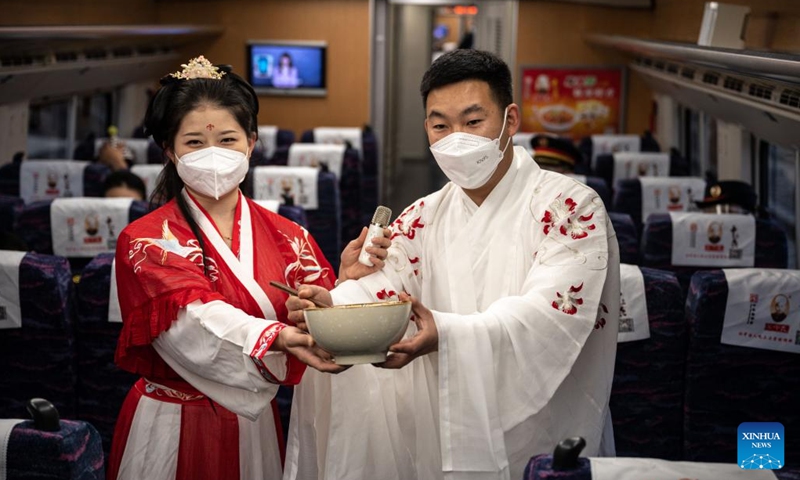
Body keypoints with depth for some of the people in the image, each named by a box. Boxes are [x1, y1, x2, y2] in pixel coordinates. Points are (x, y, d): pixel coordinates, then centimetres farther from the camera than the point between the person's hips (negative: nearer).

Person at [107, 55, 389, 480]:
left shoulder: (286, 237, 3)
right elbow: (197, 320, -24)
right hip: (171, 429, -3)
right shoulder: (146, 241, -8)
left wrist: (346, 282, -29)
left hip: (256, 427, 4)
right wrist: (279, 338, -41)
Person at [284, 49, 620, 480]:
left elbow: (550, 315, -22)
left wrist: (446, 334, -37)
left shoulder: (569, 208, -8)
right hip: (438, 442, 3)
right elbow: (379, 288, -9)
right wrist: (330, 305, -32)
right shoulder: (422, 219, 7)